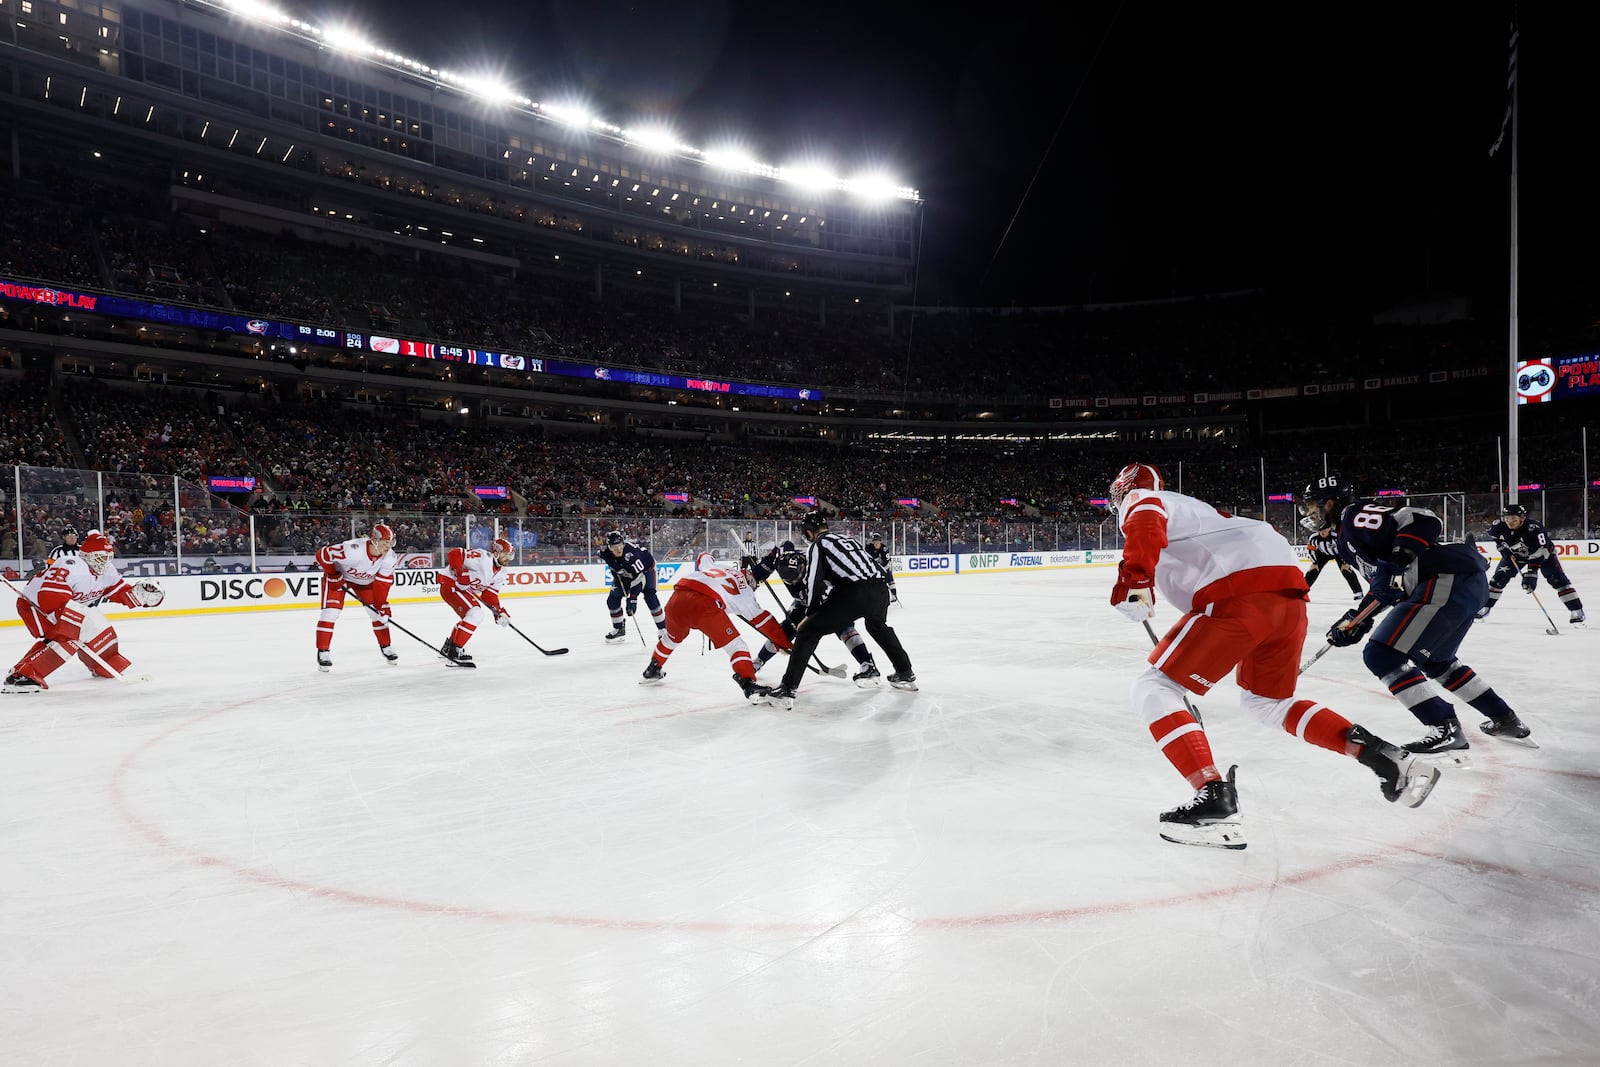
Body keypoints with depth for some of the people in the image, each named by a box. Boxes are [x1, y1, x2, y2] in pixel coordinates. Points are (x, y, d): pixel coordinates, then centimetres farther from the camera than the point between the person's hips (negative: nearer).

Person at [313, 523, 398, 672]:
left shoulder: (390, 557, -24)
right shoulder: (353, 549, -40)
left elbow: (382, 582, -15)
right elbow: (322, 554, -29)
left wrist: (382, 604, -18)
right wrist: (334, 576, -23)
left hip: (366, 580, 5)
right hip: (338, 575, -4)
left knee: (378, 612, 0)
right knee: (331, 612, -14)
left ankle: (386, 647, 15)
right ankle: (322, 652, -4)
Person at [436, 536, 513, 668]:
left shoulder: (500, 572, 3)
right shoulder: (482, 558, -24)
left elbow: (490, 594, 2)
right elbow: (454, 554, -27)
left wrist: (499, 611, -11)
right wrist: (460, 574, -30)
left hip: (464, 588, 11)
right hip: (450, 583, -11)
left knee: (476, 616, 24)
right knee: (475, 614, -23)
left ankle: (449, 647, 39)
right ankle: (455, 651, -19)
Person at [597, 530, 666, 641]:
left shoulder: (631, 552, -42)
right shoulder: (606, 552, -25)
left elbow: (638, 575, -42)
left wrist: (633, 598, -43)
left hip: (645, 568, -6)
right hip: (625, 573, 6)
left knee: (650, 597, -21)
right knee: (612, 599, -1)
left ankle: (663, 628, -11)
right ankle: (619, 629, 16)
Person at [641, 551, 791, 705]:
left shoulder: (716, 566, 35)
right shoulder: (744, 591, 22)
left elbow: (702, 557, 55)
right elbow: (762, 619, 19)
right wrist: (784, 643, 22)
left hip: (678, 596, 6)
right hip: (705, 604, -6)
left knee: (672, 637, 34)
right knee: (735, 645, 4)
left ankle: (651, 671, 51)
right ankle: (748, 685, -12)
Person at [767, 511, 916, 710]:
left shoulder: (819, 544, 9)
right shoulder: (848, 538, 30)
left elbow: (814, 582, 4)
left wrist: (811, 614, 15)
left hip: (854, 594, -7)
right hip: (880, 588, 7)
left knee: (808, 631, 3)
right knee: (879, 626, 39)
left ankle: (787, 689, -4)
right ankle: (906, 674, 43)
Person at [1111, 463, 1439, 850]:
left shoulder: (1139, 501, 12)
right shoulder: (1190, 507, 37)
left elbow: (1146, 522, -14)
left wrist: (1134, 580, -25)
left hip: (1240, 595, -9)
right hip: (1289, 591, 9)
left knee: (1153, 688, -4)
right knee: (1266, 701, 28)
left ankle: (1214, 797, -17)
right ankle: (1382, 756, 19)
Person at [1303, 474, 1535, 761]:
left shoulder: (1355, 515, -6)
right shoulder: (1349, 536, 24)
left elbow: (1422, 520, -18)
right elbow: (1385, 587, 26)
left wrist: (1398, 559, -28)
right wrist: (1356, 621, 20)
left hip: (1447, 581, -11)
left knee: (1382, 654, -13)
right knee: (1434, 659, 30)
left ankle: (1446, 732, -12)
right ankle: (1505, 720, 38)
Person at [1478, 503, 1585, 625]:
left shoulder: (1534, 527, -39)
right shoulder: (1499, 526, -25)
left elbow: (1539, 552, -41)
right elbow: (1494, 533, 3)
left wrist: (1531, 573, -46)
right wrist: (1503, 547, -8)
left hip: (1543, 552, -4)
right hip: (1515, 554, 4)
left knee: (1557, 579, -16)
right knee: (1499, 578, -1)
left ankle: (1577, 610, -10)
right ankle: (1485, 607, 11)